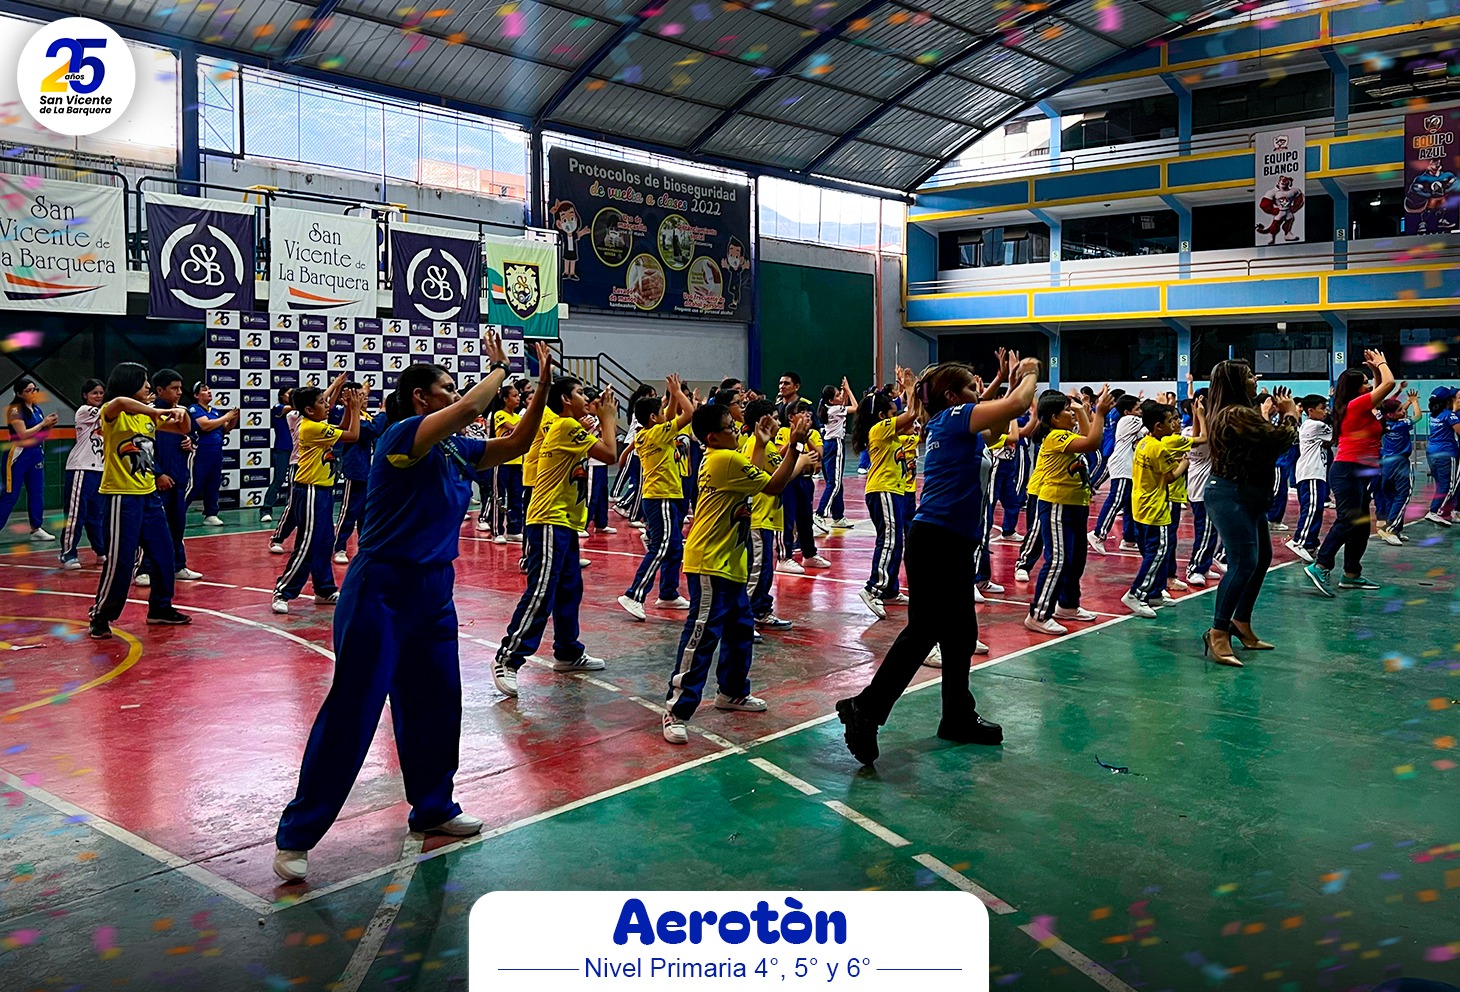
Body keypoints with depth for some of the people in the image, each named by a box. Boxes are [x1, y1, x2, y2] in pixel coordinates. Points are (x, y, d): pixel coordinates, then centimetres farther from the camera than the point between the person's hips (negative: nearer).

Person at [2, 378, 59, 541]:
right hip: (18, 454, -7)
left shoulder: (37, 409, 10)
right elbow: (23, 434, -18)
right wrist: (43, 423, -14)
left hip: (36, 453, 7)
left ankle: (36, 528, 17)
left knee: (37, 492, 10)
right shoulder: (15, 410, -12)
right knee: (10, 495, -4)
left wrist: (49, 425, -2)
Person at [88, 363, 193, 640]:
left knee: (164, 554, 12)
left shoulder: (149, 417, 11)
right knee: (120, 561, -6)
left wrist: (181, 412, -3)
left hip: (149, 495, 8)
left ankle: (160, 609, 26)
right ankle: (100, 617, 9)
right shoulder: (112, 415, -11)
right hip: (122, 497, -8)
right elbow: (119, 402, -36)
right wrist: (161, 411, -35)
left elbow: (183, 429, 19)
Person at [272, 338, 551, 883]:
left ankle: (433, 808, 34)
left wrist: (543, 385, 4)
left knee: (436, 705, 16)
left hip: (433, 592, 8)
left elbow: (516, 443, 14)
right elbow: (470, 408, -28)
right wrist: (498, 365, -10)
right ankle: (295, 835, 9)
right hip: (382, 590, -8)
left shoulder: (456, 449, 9)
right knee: (351, 712, -3)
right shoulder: (403, 434, -14)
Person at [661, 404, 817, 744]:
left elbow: (752, 476, 27)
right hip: (710, 565, -11)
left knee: (741, 629, 20)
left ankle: (732, 692, 36)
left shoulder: (719, 458, 11)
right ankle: (676, 712, -6)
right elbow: (773, 486, -15)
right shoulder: (725, 459, -18)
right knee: (702, 636, -10)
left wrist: (762, 443, 22)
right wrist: (794, 443, -13)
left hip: (728, 564, 11)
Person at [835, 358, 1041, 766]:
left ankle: (959, 717, 25)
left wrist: (1016, 380, 23)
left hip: (952, 543, 10)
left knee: (960, 631, 15)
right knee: (924, 629, -9)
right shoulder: (955, 416, -7)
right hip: (937, 539, -10)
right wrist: (1030, 376, 5)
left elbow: (999, 411, 33)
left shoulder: (946, 422, 17)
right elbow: (1017, 405, -14)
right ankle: (866, 708, -7)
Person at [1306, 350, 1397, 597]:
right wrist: (1381, 363, 8)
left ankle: (1351, 574, 15)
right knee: (1347, 521, -18)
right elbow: (1389, 383, -8)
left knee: (1361, 525, 11)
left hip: (1358, 473, 10)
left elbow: (1380, 388, 37)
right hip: (1349, 470, -10)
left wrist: (1376, 370, 26)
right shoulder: (1357, 404, -8)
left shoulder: (1360, 408, 19)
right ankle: (1320, 566, -23)